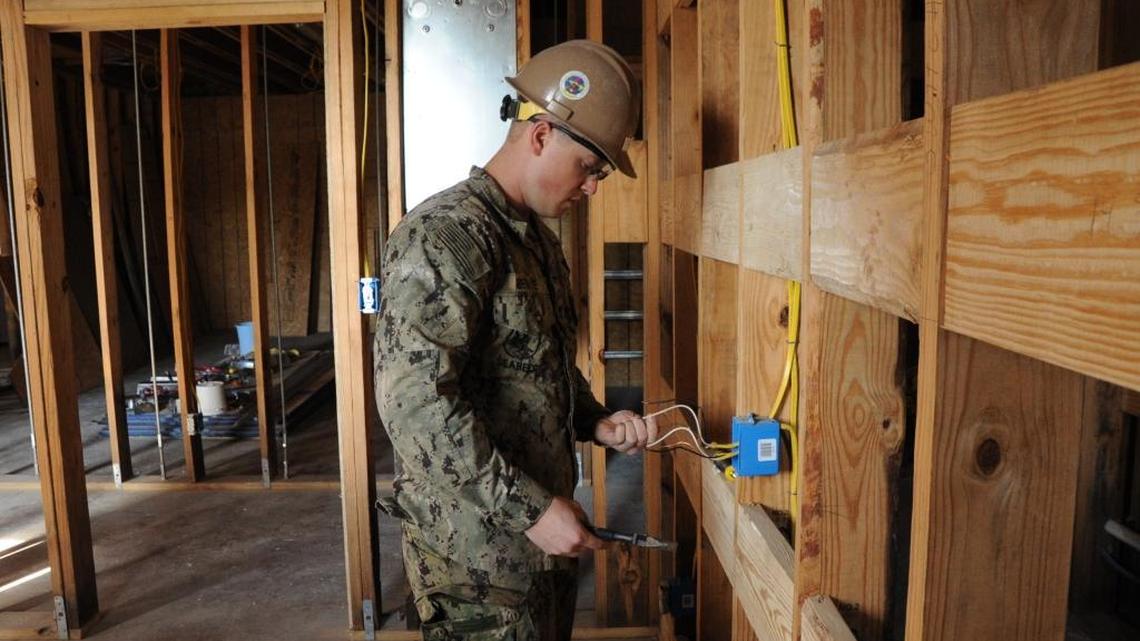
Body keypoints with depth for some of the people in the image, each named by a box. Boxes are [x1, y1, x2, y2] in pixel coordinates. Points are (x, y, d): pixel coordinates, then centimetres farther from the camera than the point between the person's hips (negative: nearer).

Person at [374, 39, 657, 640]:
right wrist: (530, 508, -23)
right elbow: (414, 402, -27)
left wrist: (597, 422, 5)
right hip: (477, 551, -9)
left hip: (543, 531, 9)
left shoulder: (538, 239, 11)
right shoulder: (444, 236, -19)